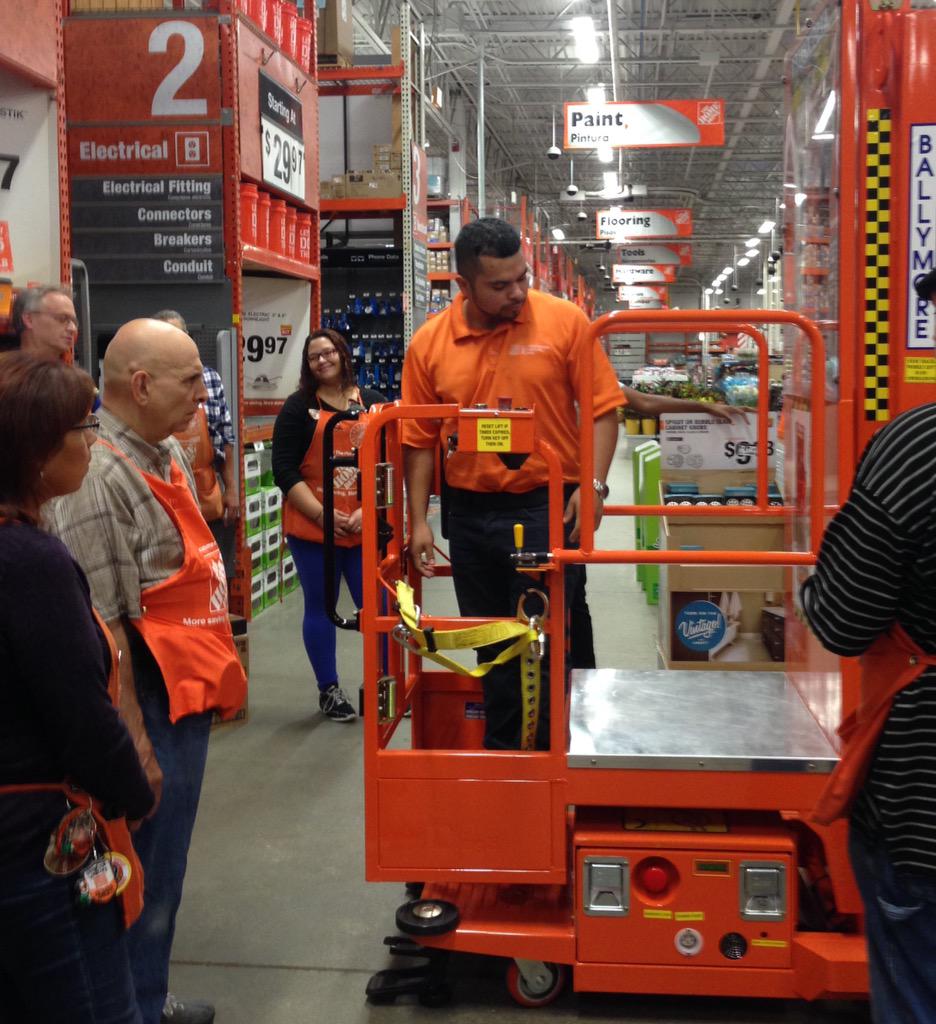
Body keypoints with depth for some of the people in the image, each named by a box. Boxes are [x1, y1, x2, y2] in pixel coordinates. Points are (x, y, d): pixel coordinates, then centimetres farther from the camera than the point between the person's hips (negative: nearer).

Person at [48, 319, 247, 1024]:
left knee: (165, 865, 20)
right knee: (145, 880, 4)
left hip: (189, 696, 9)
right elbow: (101, 630, -23)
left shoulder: (171, 455, 10)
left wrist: (221, 673, 22)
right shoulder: (101, 478, -21)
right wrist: (135, 745, -21)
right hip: (150, 707, -9)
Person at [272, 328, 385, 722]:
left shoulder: (372, 402, 9)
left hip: (365, 526, 1)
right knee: (320, 608, 6)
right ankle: (328, 690, 18)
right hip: (312, 526, -1)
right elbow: (284, 471, -4)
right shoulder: (298, 407, 3)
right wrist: (322, 515, -12)